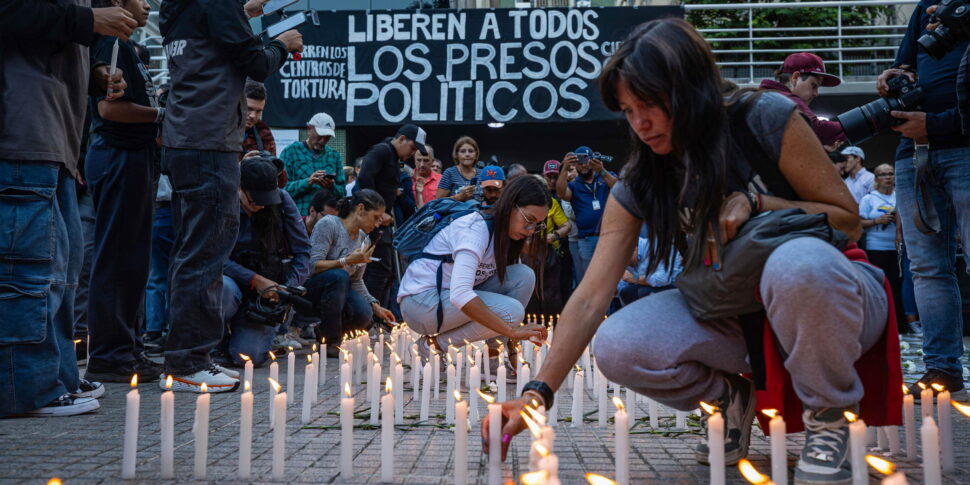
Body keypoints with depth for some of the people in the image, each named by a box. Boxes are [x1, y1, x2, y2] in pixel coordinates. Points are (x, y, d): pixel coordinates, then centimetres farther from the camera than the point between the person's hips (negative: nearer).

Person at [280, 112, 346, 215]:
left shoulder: (334, 155, 17)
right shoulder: (290, 152, 6)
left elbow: (343, 192, 14)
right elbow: (282, 187, -3)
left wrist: (332, 187, -7)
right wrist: (307, 182, -16)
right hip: (298, 215, -3)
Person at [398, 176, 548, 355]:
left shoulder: (502, 233, 5)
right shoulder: (476, 229, -24)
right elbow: (460, 294, -36)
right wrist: (512, 332, -37)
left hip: (449, 298, 9)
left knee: (524, 275, -8)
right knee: (511, 311, -26)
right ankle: (434, 344, -10)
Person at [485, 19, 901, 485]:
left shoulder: (767, 120, -14)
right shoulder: (638, 186, -5)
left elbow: (847, 222, -6)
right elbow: (591, 297, -11)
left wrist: (754, 203, -22)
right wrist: (537, 392, -20)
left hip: (826, 298, -3)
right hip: (738, 316, 3)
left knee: (800, 261, -40)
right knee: (617, 347, -24)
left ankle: (829, 416, -11)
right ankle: (729, 396, 8)